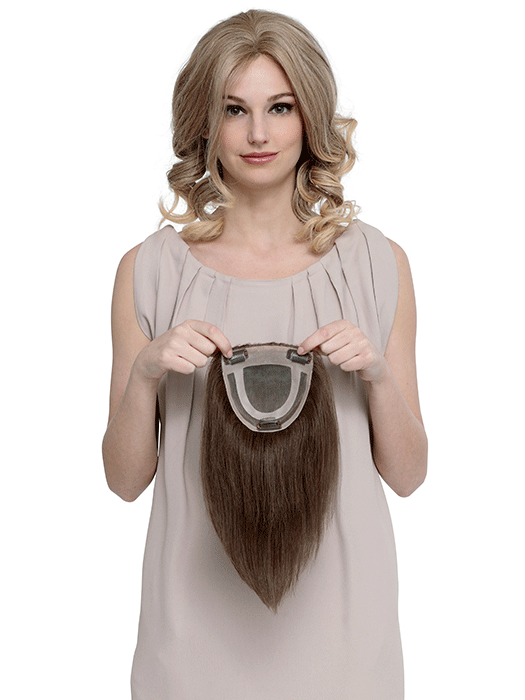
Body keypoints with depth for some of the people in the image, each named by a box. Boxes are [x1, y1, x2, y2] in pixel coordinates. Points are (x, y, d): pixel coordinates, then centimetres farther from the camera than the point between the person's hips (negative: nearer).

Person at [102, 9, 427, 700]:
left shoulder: (378, 264, -2)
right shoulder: (149, 271, -4)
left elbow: (406, 475, 1)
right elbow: (126, 479, 0)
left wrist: (378, 373, -16)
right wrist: (144, 372, -17)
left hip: (334, 601, 1)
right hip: (199, 609, 0)